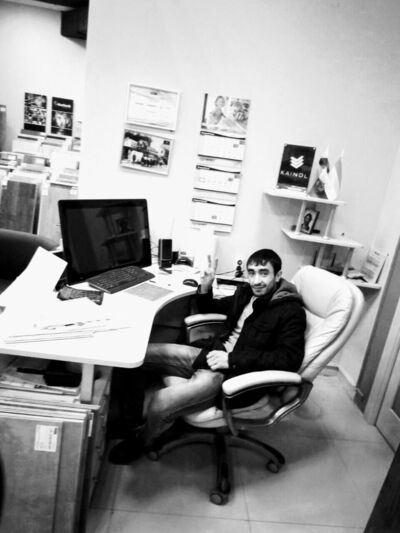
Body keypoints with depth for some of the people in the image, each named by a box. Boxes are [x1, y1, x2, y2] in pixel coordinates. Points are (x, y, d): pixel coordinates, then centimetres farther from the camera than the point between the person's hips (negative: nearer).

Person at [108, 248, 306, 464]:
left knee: (160, 402, -22)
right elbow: (210, 308, 22)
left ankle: (142, 441, 12)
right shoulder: (247, 292, 8)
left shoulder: (292, 311, -13)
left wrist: (233, 359, -25)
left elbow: (290, 358, -23)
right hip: (212, 355, 8)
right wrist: (205, 286, -1)